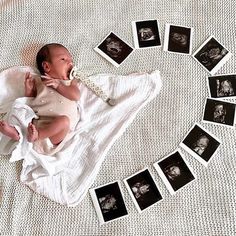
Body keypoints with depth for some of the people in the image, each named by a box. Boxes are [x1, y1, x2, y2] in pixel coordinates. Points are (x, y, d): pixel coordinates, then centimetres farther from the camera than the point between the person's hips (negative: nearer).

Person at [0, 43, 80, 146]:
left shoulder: (71, 82, 22)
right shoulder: (38, 81, 23)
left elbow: (76, 96, 1)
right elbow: (29, 101, 19)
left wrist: (57, 85, -3)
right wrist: (28, 89, 2)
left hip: (55, 126, -2)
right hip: (36, 122, 2)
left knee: (64, 121, -32)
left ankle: (38, 135, -41)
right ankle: (16, 132, -42)